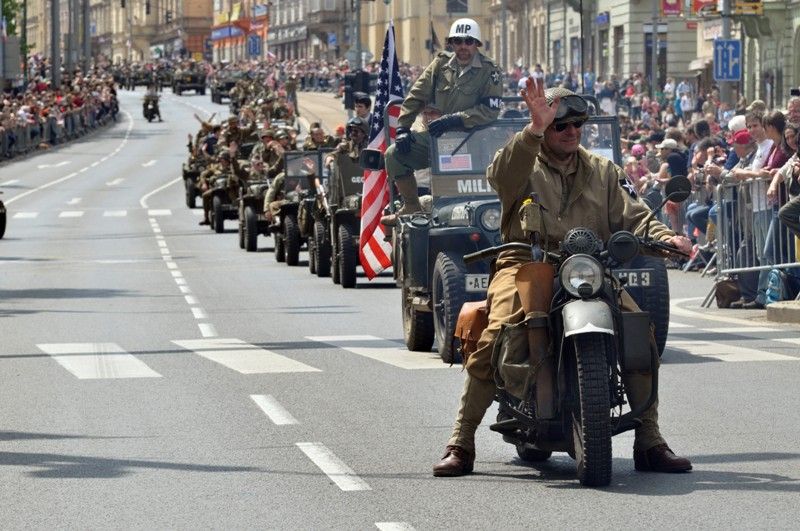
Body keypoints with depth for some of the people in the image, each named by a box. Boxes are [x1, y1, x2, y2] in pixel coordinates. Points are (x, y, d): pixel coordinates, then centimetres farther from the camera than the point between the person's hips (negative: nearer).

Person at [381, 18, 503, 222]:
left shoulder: (489, 72, -4)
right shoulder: (441, 64, 8)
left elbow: (490, 110, -15)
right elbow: (416, 96, 10)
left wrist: (454, 119, -25)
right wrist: (403, 129, -2)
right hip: (436, 136, 5)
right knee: (394, 154, -10)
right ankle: (411, 207, 3)